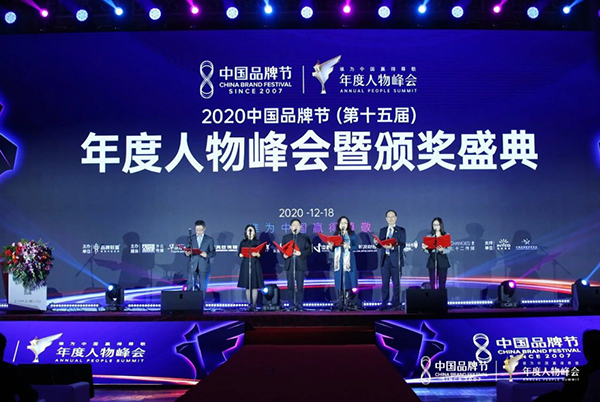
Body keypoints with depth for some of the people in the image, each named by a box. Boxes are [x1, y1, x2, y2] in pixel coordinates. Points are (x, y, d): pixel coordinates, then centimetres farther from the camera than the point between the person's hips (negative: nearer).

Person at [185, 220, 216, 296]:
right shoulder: (191, 238, 10)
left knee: (203, 287, 4)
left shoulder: (209, 239, 6)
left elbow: (213, 253, 3)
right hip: (193, 265, 1)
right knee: (190, 285, -3)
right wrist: (187, 253, -13)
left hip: (204, 266, -1)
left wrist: (207, 255, -17)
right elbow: (188, 251, 10)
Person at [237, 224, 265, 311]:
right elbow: (240, 254, 6)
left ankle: (254, 305, -3)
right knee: (247, 286, 1)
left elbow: (261, 254, 0)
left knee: (255, 286, -5)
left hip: (255, 265, -1)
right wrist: (241, 255, -15)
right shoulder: (243, 242, 12)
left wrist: (256, 254, -20)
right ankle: (249, 304, 5)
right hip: (245, 265, 2)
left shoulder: (257, 242, 7)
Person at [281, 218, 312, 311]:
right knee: (290, 285, 1)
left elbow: (309, 250, 2)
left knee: (300, 285, -3)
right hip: (289, 264, 1)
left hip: (300, 264, -1)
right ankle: (292, 305, 6)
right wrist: (284, 255, -11)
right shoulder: (286, 237, 15)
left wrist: (301, 253, -15)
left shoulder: (305, 238, 10)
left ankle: (299, 304, 3)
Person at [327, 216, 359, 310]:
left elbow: (356, 246, 0)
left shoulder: (352, 234, 6)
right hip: (338, 260, 3)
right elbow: (333, 249, 14)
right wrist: (330, 246, -7)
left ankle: (349, 302, -3)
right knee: (339, 280, 0)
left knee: (348, 280, -7)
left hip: (348, 260, -3)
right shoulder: (335, 235, 14)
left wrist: (349, 247, -17)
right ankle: (340, 302, 1)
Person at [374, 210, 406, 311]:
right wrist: (376, 243, -10)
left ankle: (395, 304, 8)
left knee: (396, 283, 0)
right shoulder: (382, 230, 15)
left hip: (395, 260, -3)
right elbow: (380, 245, 12)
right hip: (384, 259, 3)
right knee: (384, 283, 4)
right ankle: (384, 304, 8)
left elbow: (403, 245, -8)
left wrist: (392, 247, -24)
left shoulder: (401, 230, 2)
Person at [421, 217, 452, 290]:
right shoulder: (429, 236, 7)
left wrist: (442, 250, -22)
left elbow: (449, 249, -2)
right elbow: (428, 251, 3)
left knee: (442, 283, -1)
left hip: (442, 261, -1)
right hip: (432, 260, 1)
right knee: (432, 283, -1)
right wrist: (424, 248, -19)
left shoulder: (446, 236, 4)